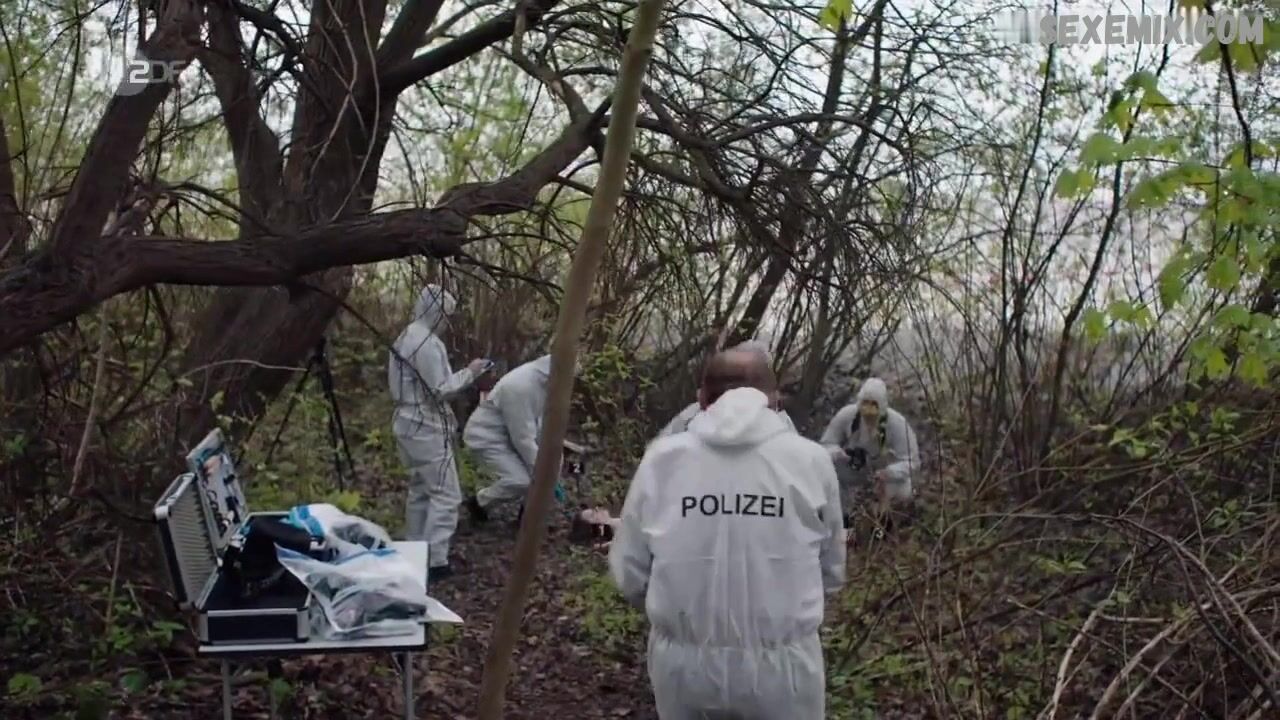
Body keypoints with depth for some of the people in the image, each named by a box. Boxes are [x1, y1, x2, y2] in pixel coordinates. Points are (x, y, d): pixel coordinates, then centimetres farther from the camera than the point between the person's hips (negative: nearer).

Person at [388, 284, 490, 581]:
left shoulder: (406, 338, 13)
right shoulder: (427, 343, -19)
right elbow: (441, 389, -21)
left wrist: (463, 374, 14)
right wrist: (469, 373, -9)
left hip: (409, 424, 10)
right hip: (426, 429, -10)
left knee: (420, 490, 17)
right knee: (445, 495, -6)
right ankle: (435, 562, -6)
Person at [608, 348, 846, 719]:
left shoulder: (662, 458, -3)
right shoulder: (810, 460, -5)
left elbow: (629, 574, -1)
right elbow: (832, 573, 5)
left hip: (681, 662, 1)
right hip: (782, 665, -1)